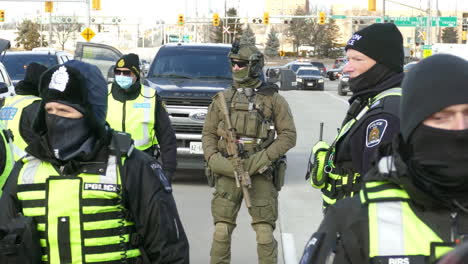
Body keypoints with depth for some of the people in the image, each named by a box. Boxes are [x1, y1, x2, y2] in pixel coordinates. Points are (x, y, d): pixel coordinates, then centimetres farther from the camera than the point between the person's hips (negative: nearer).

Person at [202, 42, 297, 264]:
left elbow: (288, 135, -1)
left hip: (260, 174, -2)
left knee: (265, 232, -1)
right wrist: (212, 158, -6)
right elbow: (208, 133, 12)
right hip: (227, 173, 2)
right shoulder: (222, 99, 11)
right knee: (222, 230, 3)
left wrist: (264, 158, -13)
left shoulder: (273, 99, 3)